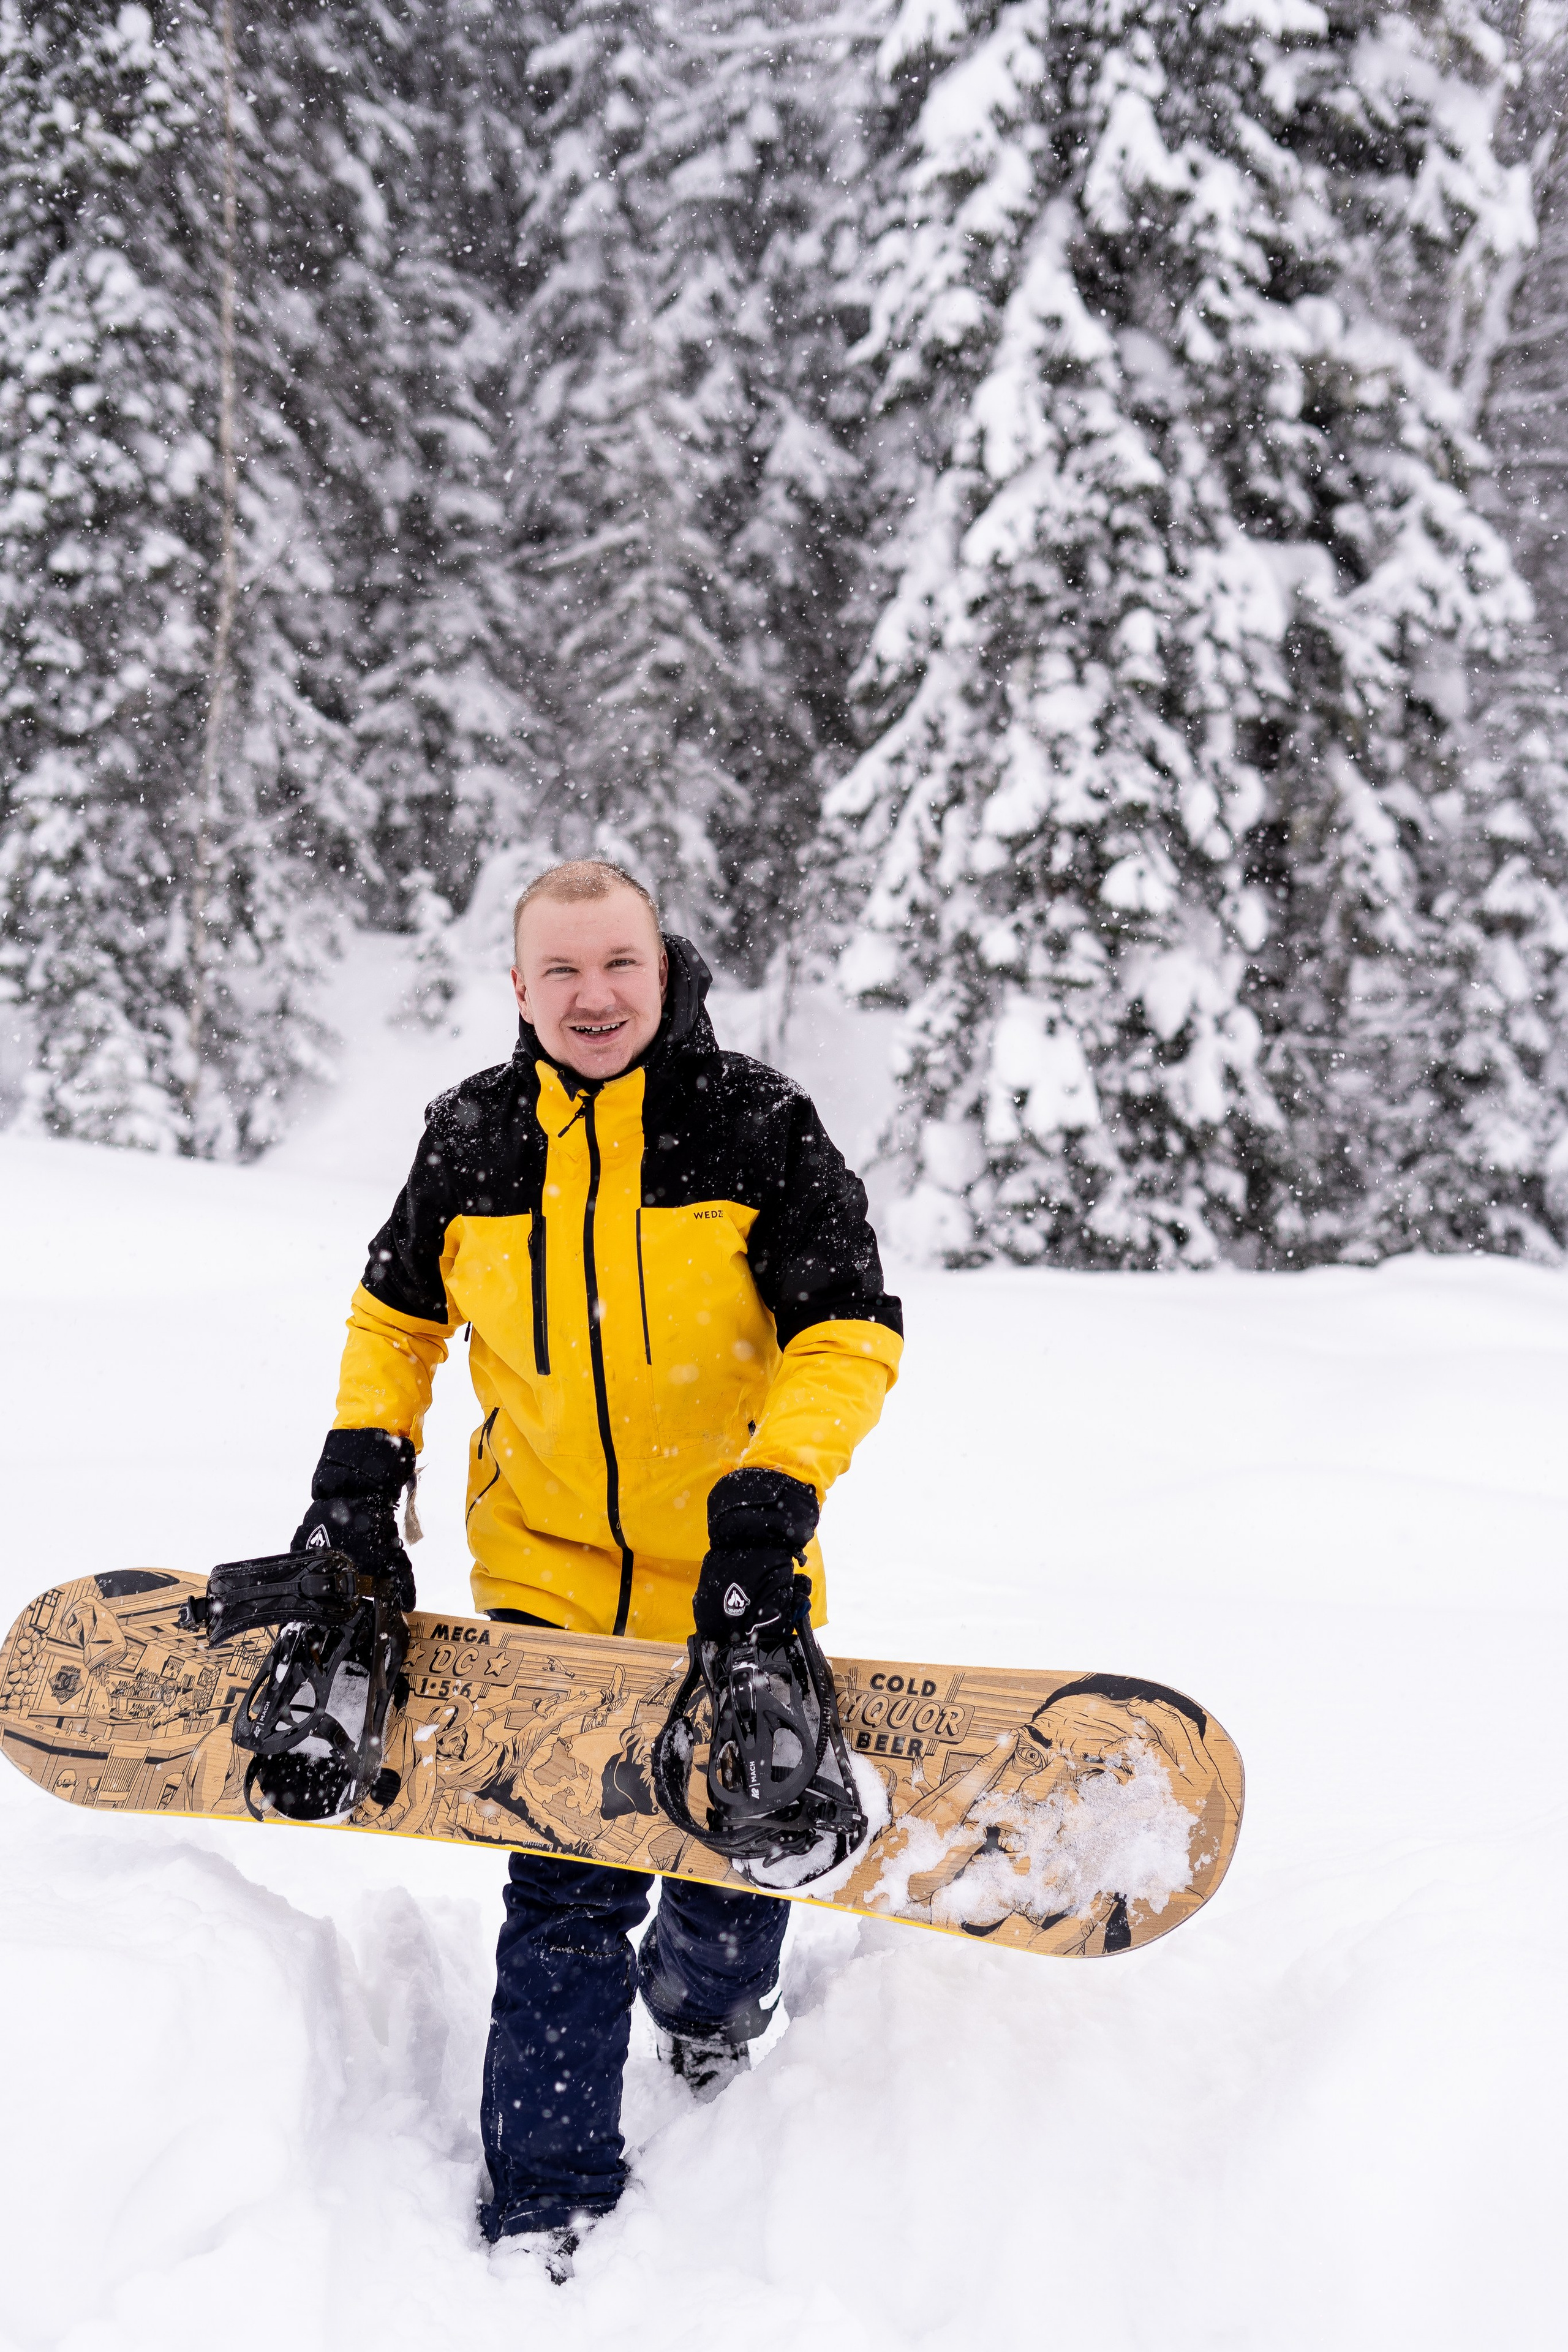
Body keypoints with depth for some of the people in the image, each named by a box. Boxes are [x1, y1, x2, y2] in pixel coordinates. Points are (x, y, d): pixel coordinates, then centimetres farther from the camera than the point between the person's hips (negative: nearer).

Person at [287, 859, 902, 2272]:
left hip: (731, 1577, 0)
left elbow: (851, 1333, -12)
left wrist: (773, 1494, -24)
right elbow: (398, 1316, 13)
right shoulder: (471, 1143, -2)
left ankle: (706, 2000, 51)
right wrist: (362, 1469, 2)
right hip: (548, 1577, 1)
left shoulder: (759, 1128, -11)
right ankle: (547, 2208, 13)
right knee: (567, 1895, 0)